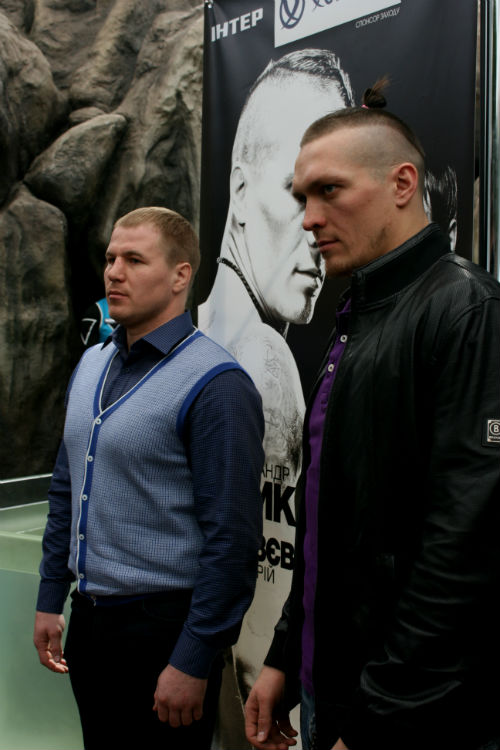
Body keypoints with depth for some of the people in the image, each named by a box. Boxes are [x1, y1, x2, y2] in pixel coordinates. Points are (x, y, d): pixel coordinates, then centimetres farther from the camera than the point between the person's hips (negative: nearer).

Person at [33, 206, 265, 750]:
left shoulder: (215, 385, -18)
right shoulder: (91, 365, 7)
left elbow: (232, 536, -19)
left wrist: (193, 663, -18)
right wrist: (50, 598, 13)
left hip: (164, 626, -7)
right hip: (89, 618, 7)